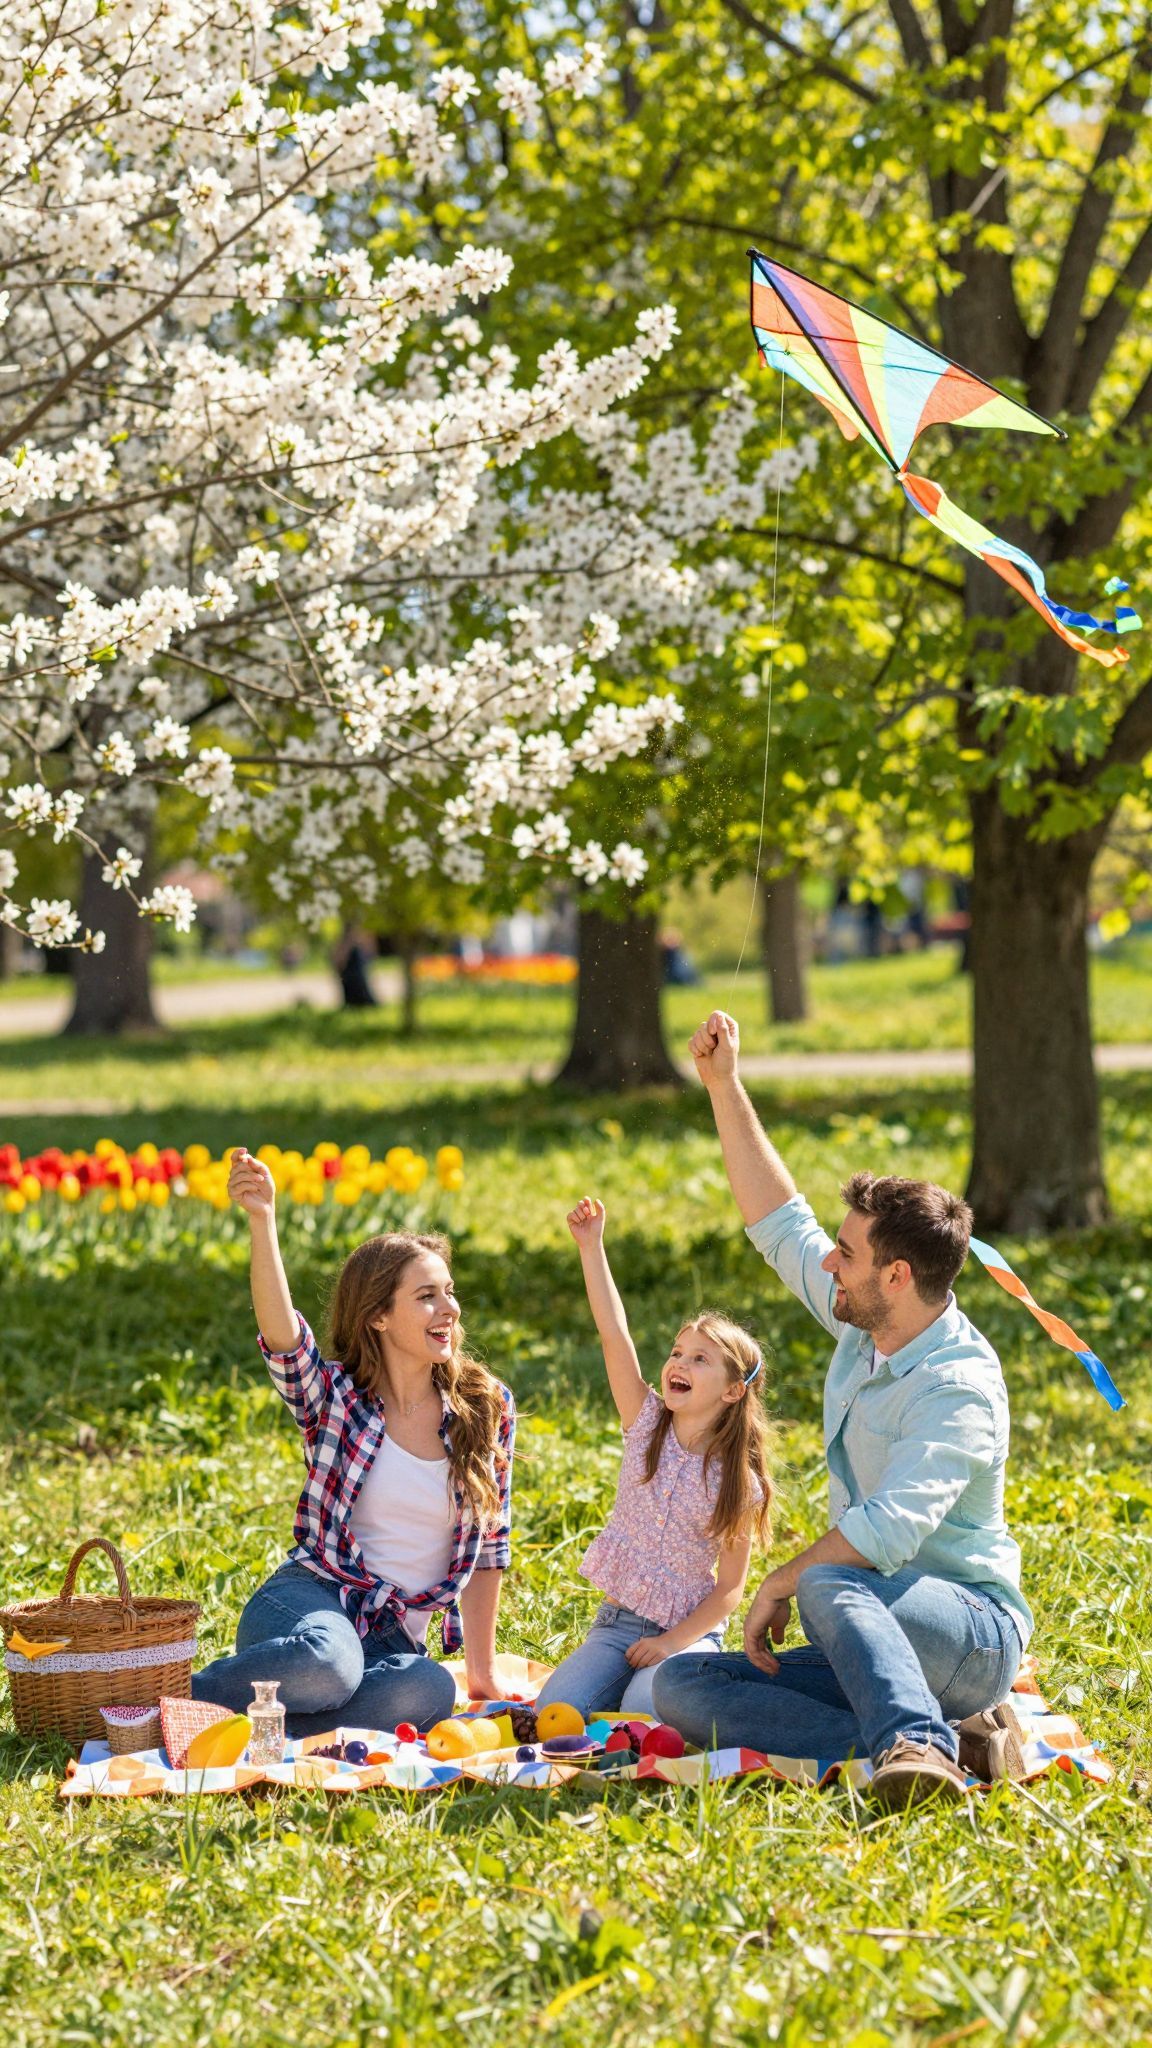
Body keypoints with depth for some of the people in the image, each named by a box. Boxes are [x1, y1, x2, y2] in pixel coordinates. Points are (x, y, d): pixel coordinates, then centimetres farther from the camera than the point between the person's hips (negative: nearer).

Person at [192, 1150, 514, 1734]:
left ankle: (239, 1724, -23)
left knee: (430, 1692, -35)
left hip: (394, 1634, 3)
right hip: (311, 1598, -3)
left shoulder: (486, 1409, 6)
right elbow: (282, 1334, -23)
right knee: (326, 1665, -41)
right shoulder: (335, 1397, -1)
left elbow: (487, 1549, 12)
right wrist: (262, 1220, -38)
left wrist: (483, 1670, 11)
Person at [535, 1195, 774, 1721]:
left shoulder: (738, 1482, -7)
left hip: (690, 1632, -3)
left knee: (643, 1710, -29)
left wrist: (673, 1641, -18)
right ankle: (619, 1676, 8)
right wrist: (591, 1246, -18)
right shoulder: (648, 1425, 1)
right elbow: (614, 1334, -9)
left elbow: (730, 1587, -6)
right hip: (616, 1620, 3)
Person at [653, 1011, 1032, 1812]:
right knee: (680, 1686, -10)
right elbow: (781, 1223, 20)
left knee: (830, 1586, -38)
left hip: (973, 1634, -9)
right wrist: (724, 1086, 19)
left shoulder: (959, 1385, -19)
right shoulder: (868, 1329, 7)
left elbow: (891, 1528, -31)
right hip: (878, 1651, 9)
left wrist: (781, 1584, -20)